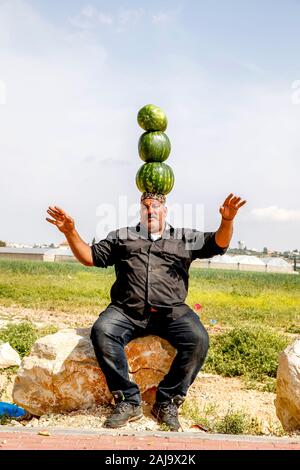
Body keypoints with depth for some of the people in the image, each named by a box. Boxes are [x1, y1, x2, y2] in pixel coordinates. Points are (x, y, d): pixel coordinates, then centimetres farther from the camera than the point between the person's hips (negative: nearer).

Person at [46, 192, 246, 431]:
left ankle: (167, 402, -13)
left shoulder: (185, 237, 20)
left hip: (171, 311, 0)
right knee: (101, 332, -30)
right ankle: (128, 401, -19)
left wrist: (227, 220, -11)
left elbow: (218, 244, 10)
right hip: (127, 311, 0)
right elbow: (90, 257, 19)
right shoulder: (122, 236, 23)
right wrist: (70, 232, 3)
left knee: (198, 339, -28)